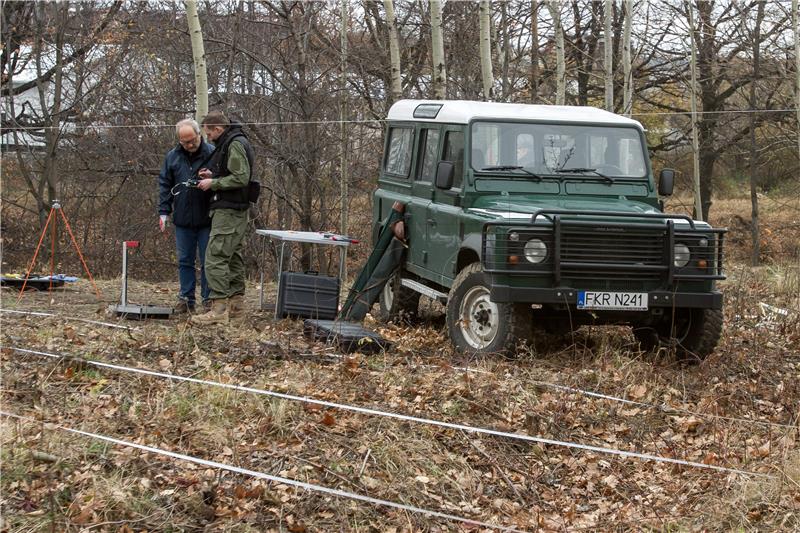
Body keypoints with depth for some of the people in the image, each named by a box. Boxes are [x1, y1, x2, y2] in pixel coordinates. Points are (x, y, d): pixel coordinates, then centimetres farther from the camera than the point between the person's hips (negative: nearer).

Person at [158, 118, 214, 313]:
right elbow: (164, 185, 9)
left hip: (207, 219, -3)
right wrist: (163, 211, 4)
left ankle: (209, 299, 11)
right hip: (183, 219, 3)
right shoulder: (172, 157, 6)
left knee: (208, 261, 3)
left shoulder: (212, 153, -5)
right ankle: (186, 298, 16)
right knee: (185, 261, 9)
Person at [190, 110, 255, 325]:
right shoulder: (229, 143, 17)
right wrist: (213, 175, 11)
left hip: (228, 211, -11)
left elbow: (241, 178, -22)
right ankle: (235, 304, 21)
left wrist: (213, 183, -14)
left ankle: (219, 309, -17)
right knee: (233, 257, 15)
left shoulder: (235, 145, -15)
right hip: (236, 211, 11)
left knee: (215, 257, -13)